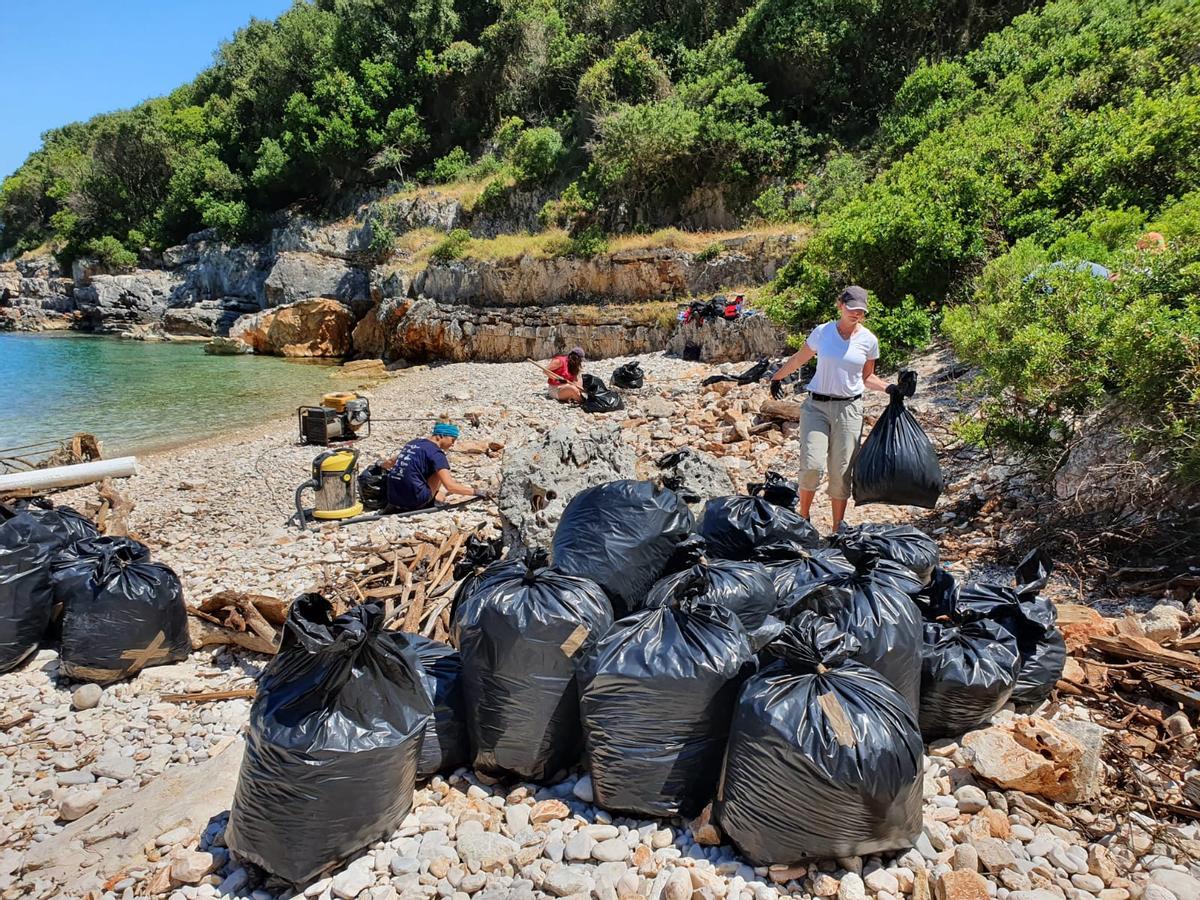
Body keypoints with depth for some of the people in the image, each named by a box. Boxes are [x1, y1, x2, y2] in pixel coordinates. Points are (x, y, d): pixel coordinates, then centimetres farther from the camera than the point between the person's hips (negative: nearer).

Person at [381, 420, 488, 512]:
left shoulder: (413, 443, 13)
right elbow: (449, 486, -20)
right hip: (413, 502, -8)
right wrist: (476, 492, -15)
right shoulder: (435, 452, -10)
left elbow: (391, 462, 30)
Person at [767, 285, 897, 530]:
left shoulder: (869, 340, 5)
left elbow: (866, 377, 16)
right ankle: (803, 517, 9)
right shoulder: (822, 332, 0)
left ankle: (838, 530, 14)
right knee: (812, 465, -14)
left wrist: (889, 388, 0)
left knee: (841, 472, 2)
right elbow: (798, 359, 16)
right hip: (816, 406, -1)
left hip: (849, 409, 1)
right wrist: (776, 377, 24)